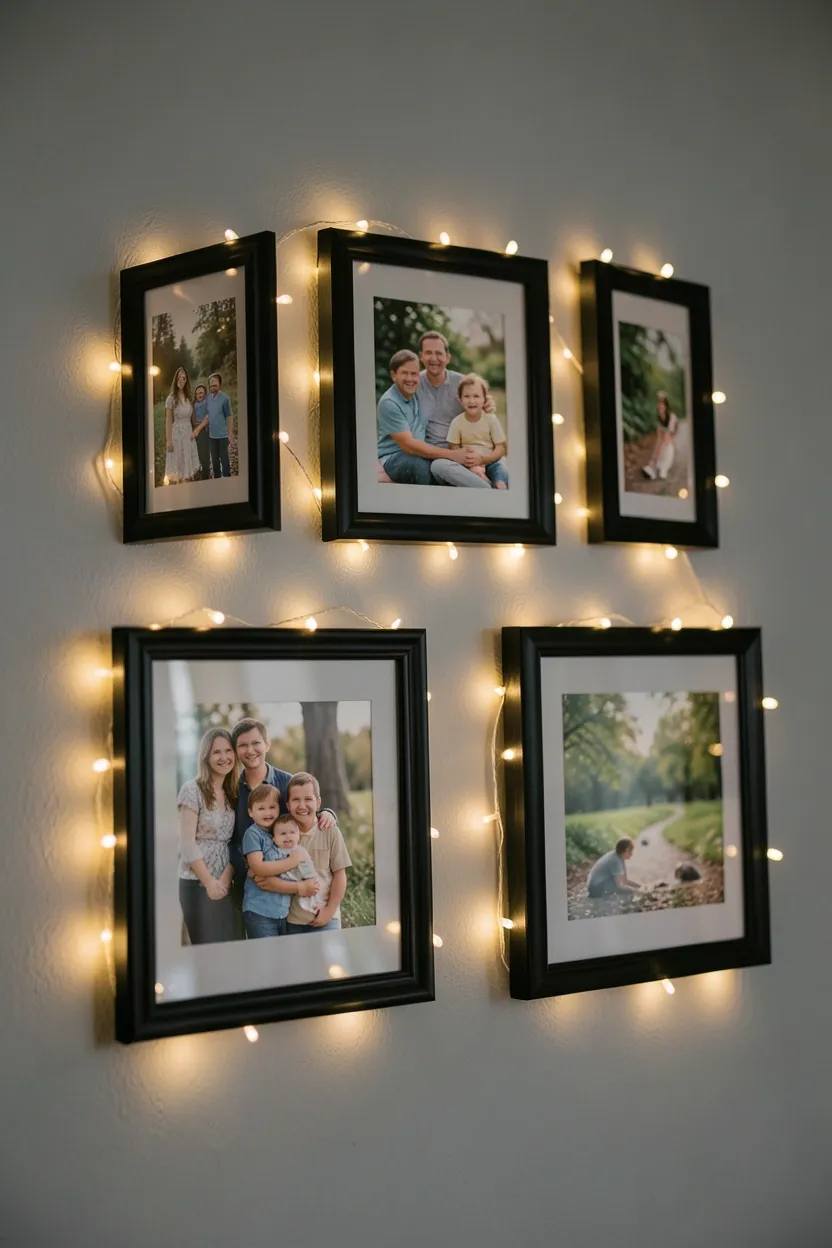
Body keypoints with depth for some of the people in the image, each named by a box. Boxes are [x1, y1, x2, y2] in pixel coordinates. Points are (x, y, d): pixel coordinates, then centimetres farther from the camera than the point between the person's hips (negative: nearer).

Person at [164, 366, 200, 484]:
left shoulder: (189, 397, 9)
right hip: (176, 434, -5)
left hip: (188, 435, 5)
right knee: (174, 471, -3)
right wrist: (169, 440, -13)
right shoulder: (171, 398, -7)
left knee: (189, 468, 7)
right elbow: (168, 421, -9)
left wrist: (193, 431, 5)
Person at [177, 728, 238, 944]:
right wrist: (209, 882, -14)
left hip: (225, 884, 6)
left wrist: (225, 878, -8)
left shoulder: (233, 794, 12)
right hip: (197, 884, -6)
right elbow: (187, 843, -12)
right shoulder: (192, 789, -7)